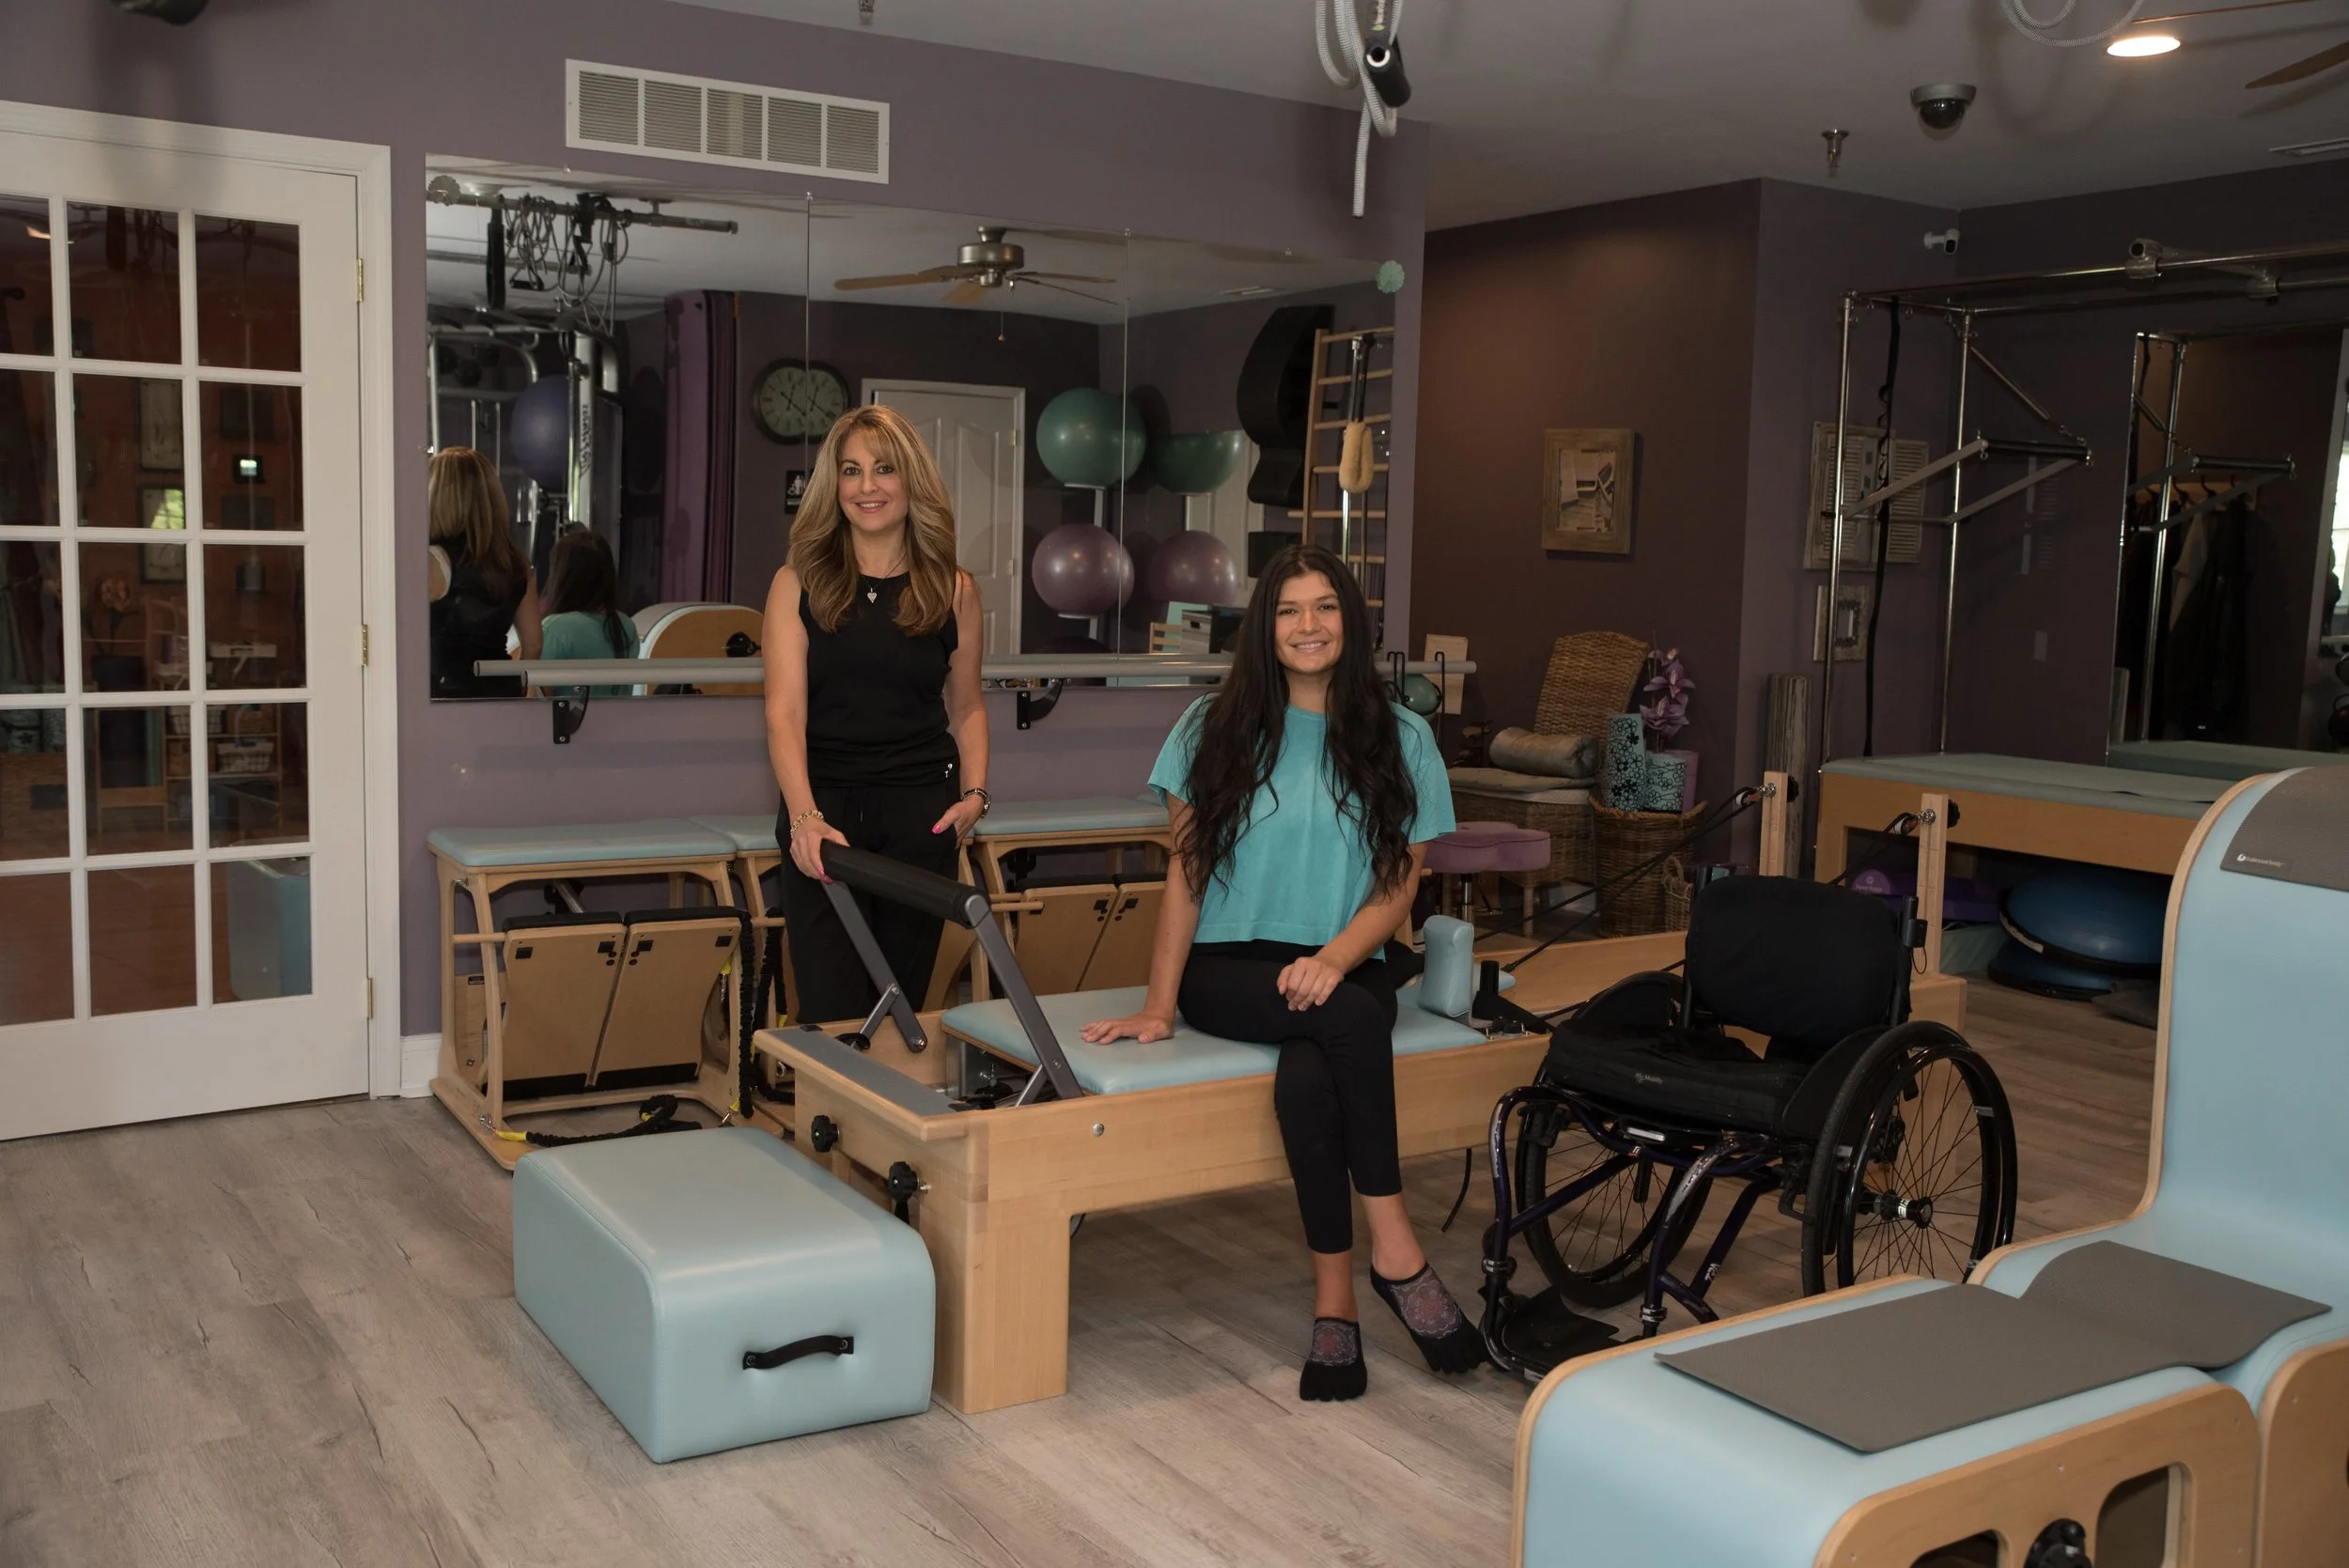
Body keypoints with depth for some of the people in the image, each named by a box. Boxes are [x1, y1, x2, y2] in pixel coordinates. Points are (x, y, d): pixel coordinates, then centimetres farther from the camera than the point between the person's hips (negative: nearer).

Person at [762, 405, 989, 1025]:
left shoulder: (953, 590, 7)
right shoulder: (798, 584, 2)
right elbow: (784, 711, -6)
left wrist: (974, 794, 0)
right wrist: (805, 817, -20)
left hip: (921, 815, 2)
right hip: (824, 816, -1)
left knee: (900, 1002, 6)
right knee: (832, 1015, -6)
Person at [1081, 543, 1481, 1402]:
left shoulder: (1399, 737, 7)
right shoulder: (1215, 727, 7)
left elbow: (1400, 882, 3)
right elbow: (1185, 872, 4)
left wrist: (1333, 960, -16)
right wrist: (1160, 1003, -3)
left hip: (1346, 968, 1)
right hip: (1229, 967, -1)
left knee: (1304, 1078, -34)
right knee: (1348, 1019, -34)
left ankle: (1334, 1298, -21)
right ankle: (1395, 1249, -24)